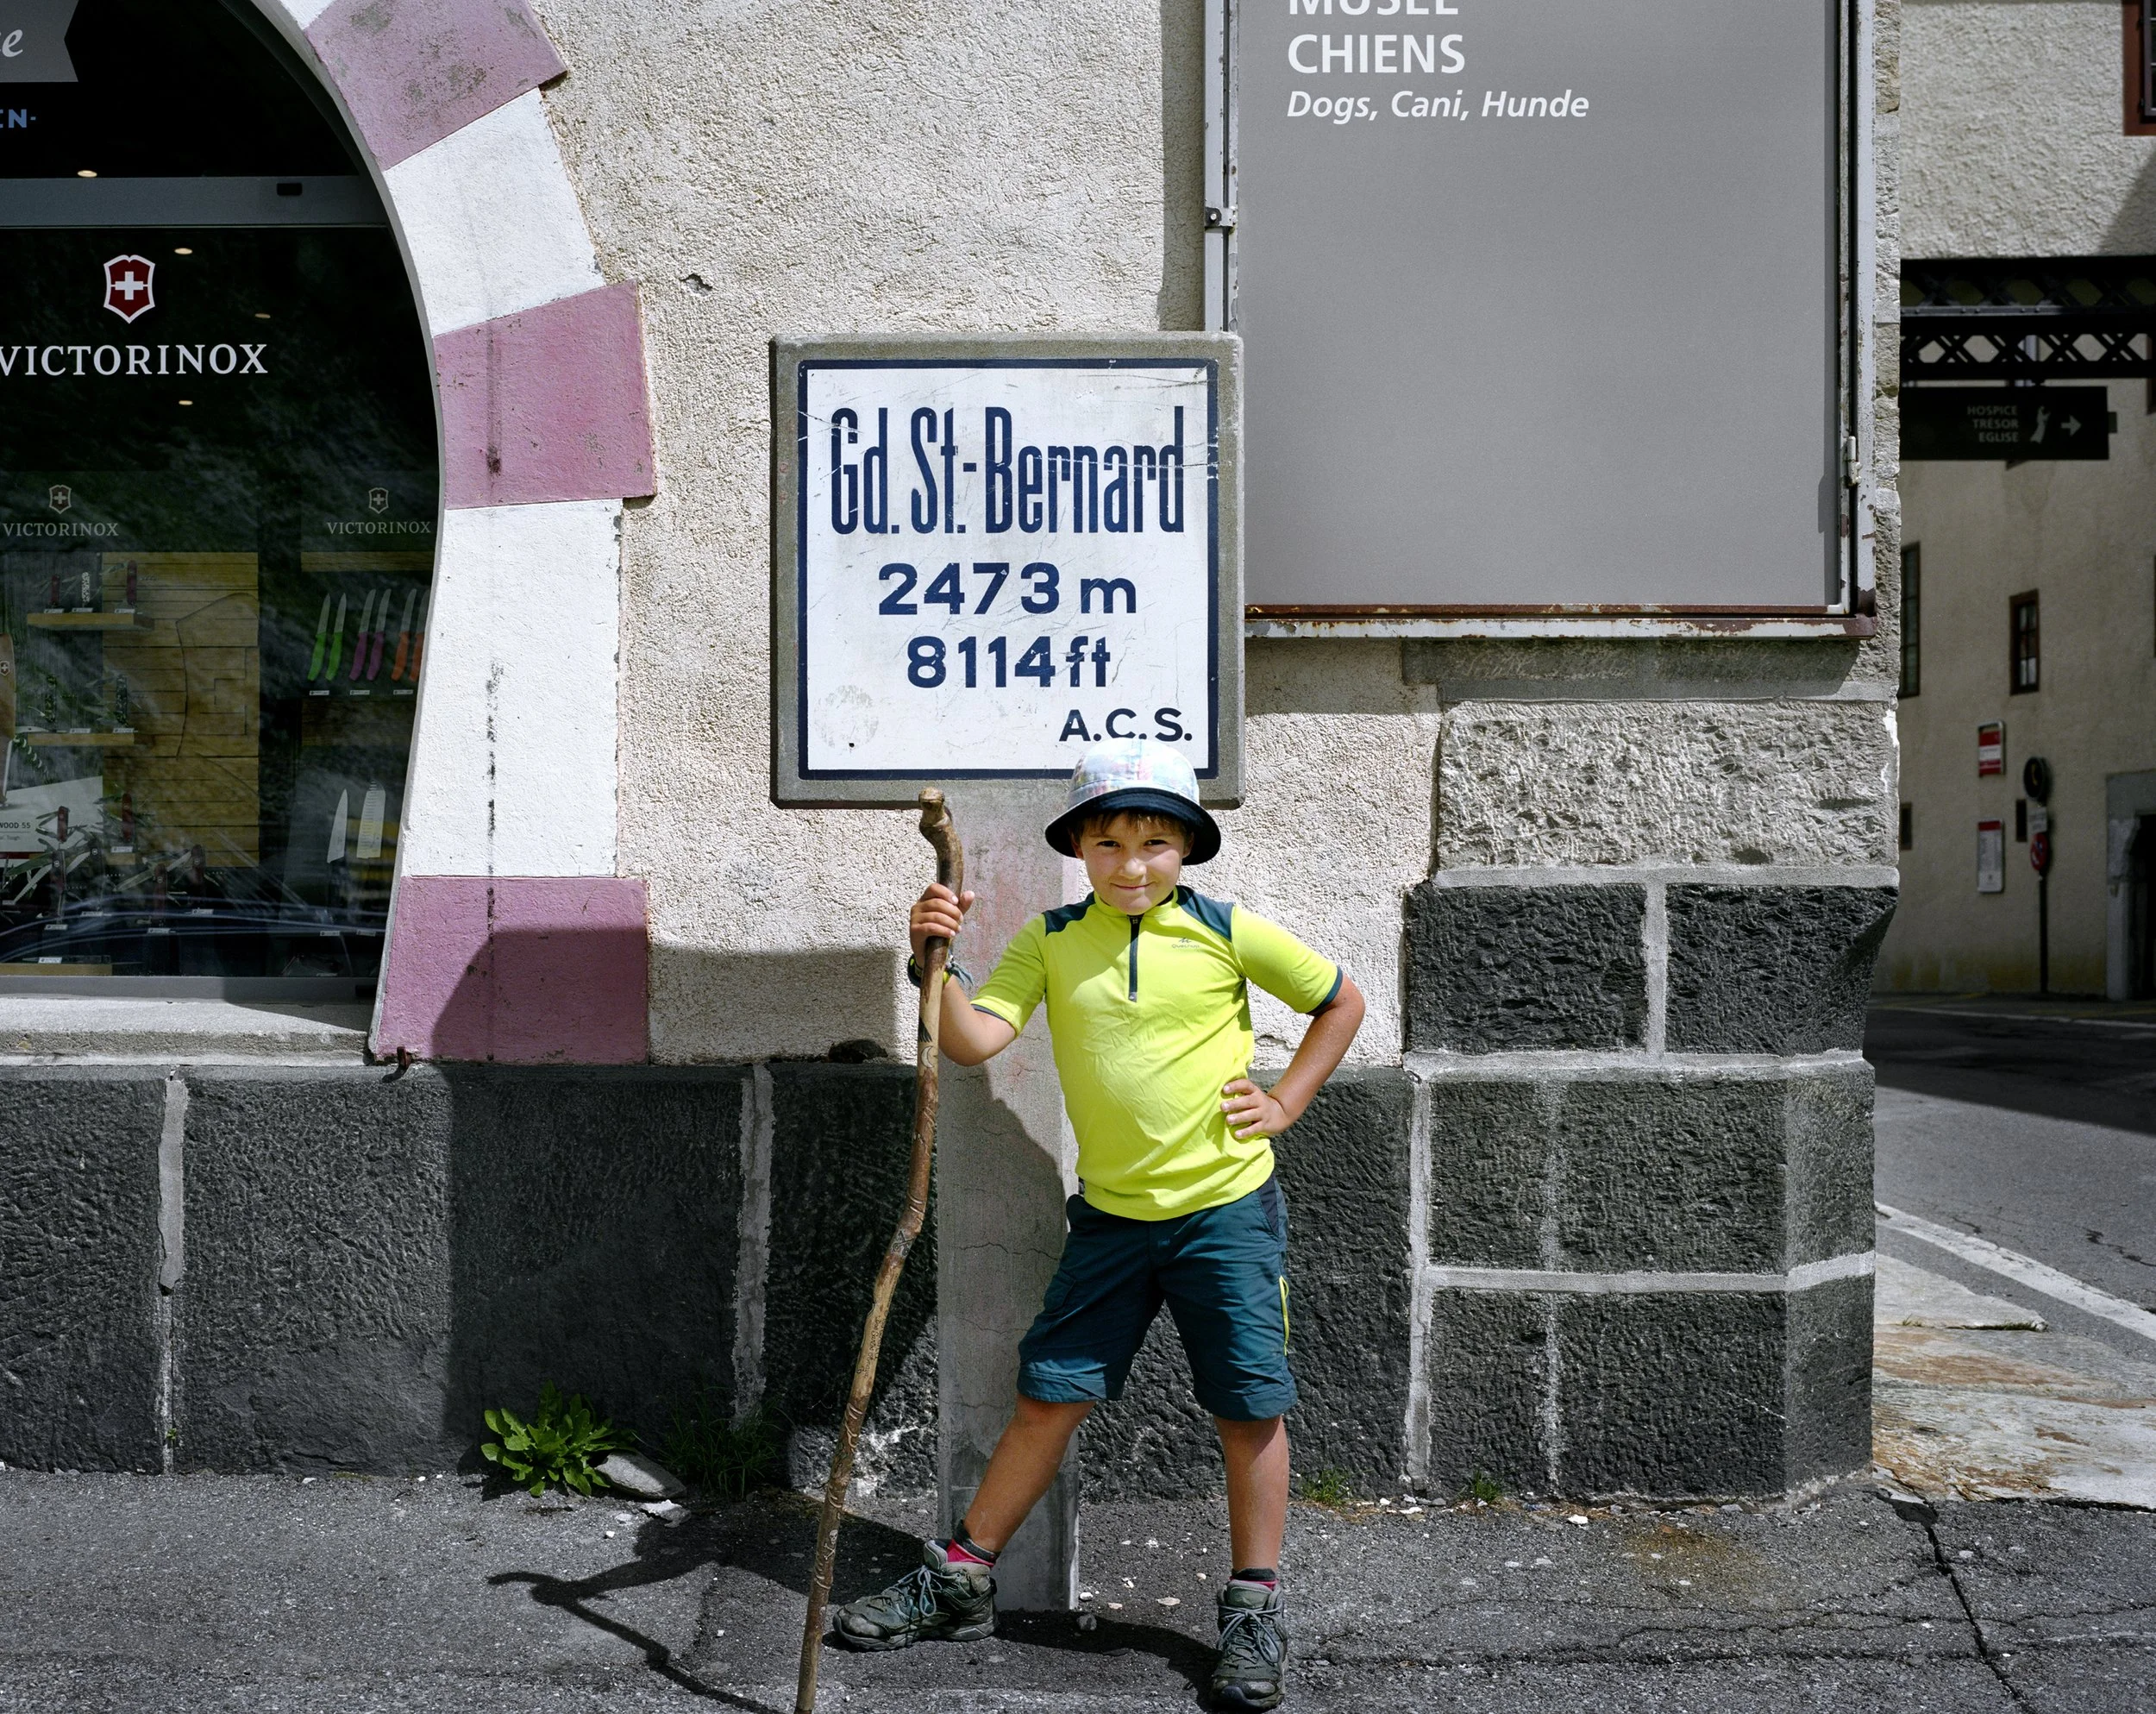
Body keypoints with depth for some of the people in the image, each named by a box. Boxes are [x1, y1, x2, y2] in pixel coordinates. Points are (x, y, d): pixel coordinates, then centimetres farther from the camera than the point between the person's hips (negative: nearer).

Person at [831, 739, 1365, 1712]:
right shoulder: (1049, 942, 0)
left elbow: (1342, 1002, 8)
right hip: (1111, 1214, 2)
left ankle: (1254, 1610, 16)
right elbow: (973, 1041, -13)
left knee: (1249, 1407, 2)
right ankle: (960, 1584, 18)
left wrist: (1286, 1101, 1)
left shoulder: (1229, 934, -6)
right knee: (1049, 1397, 7)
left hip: (1227, 1208, -2)